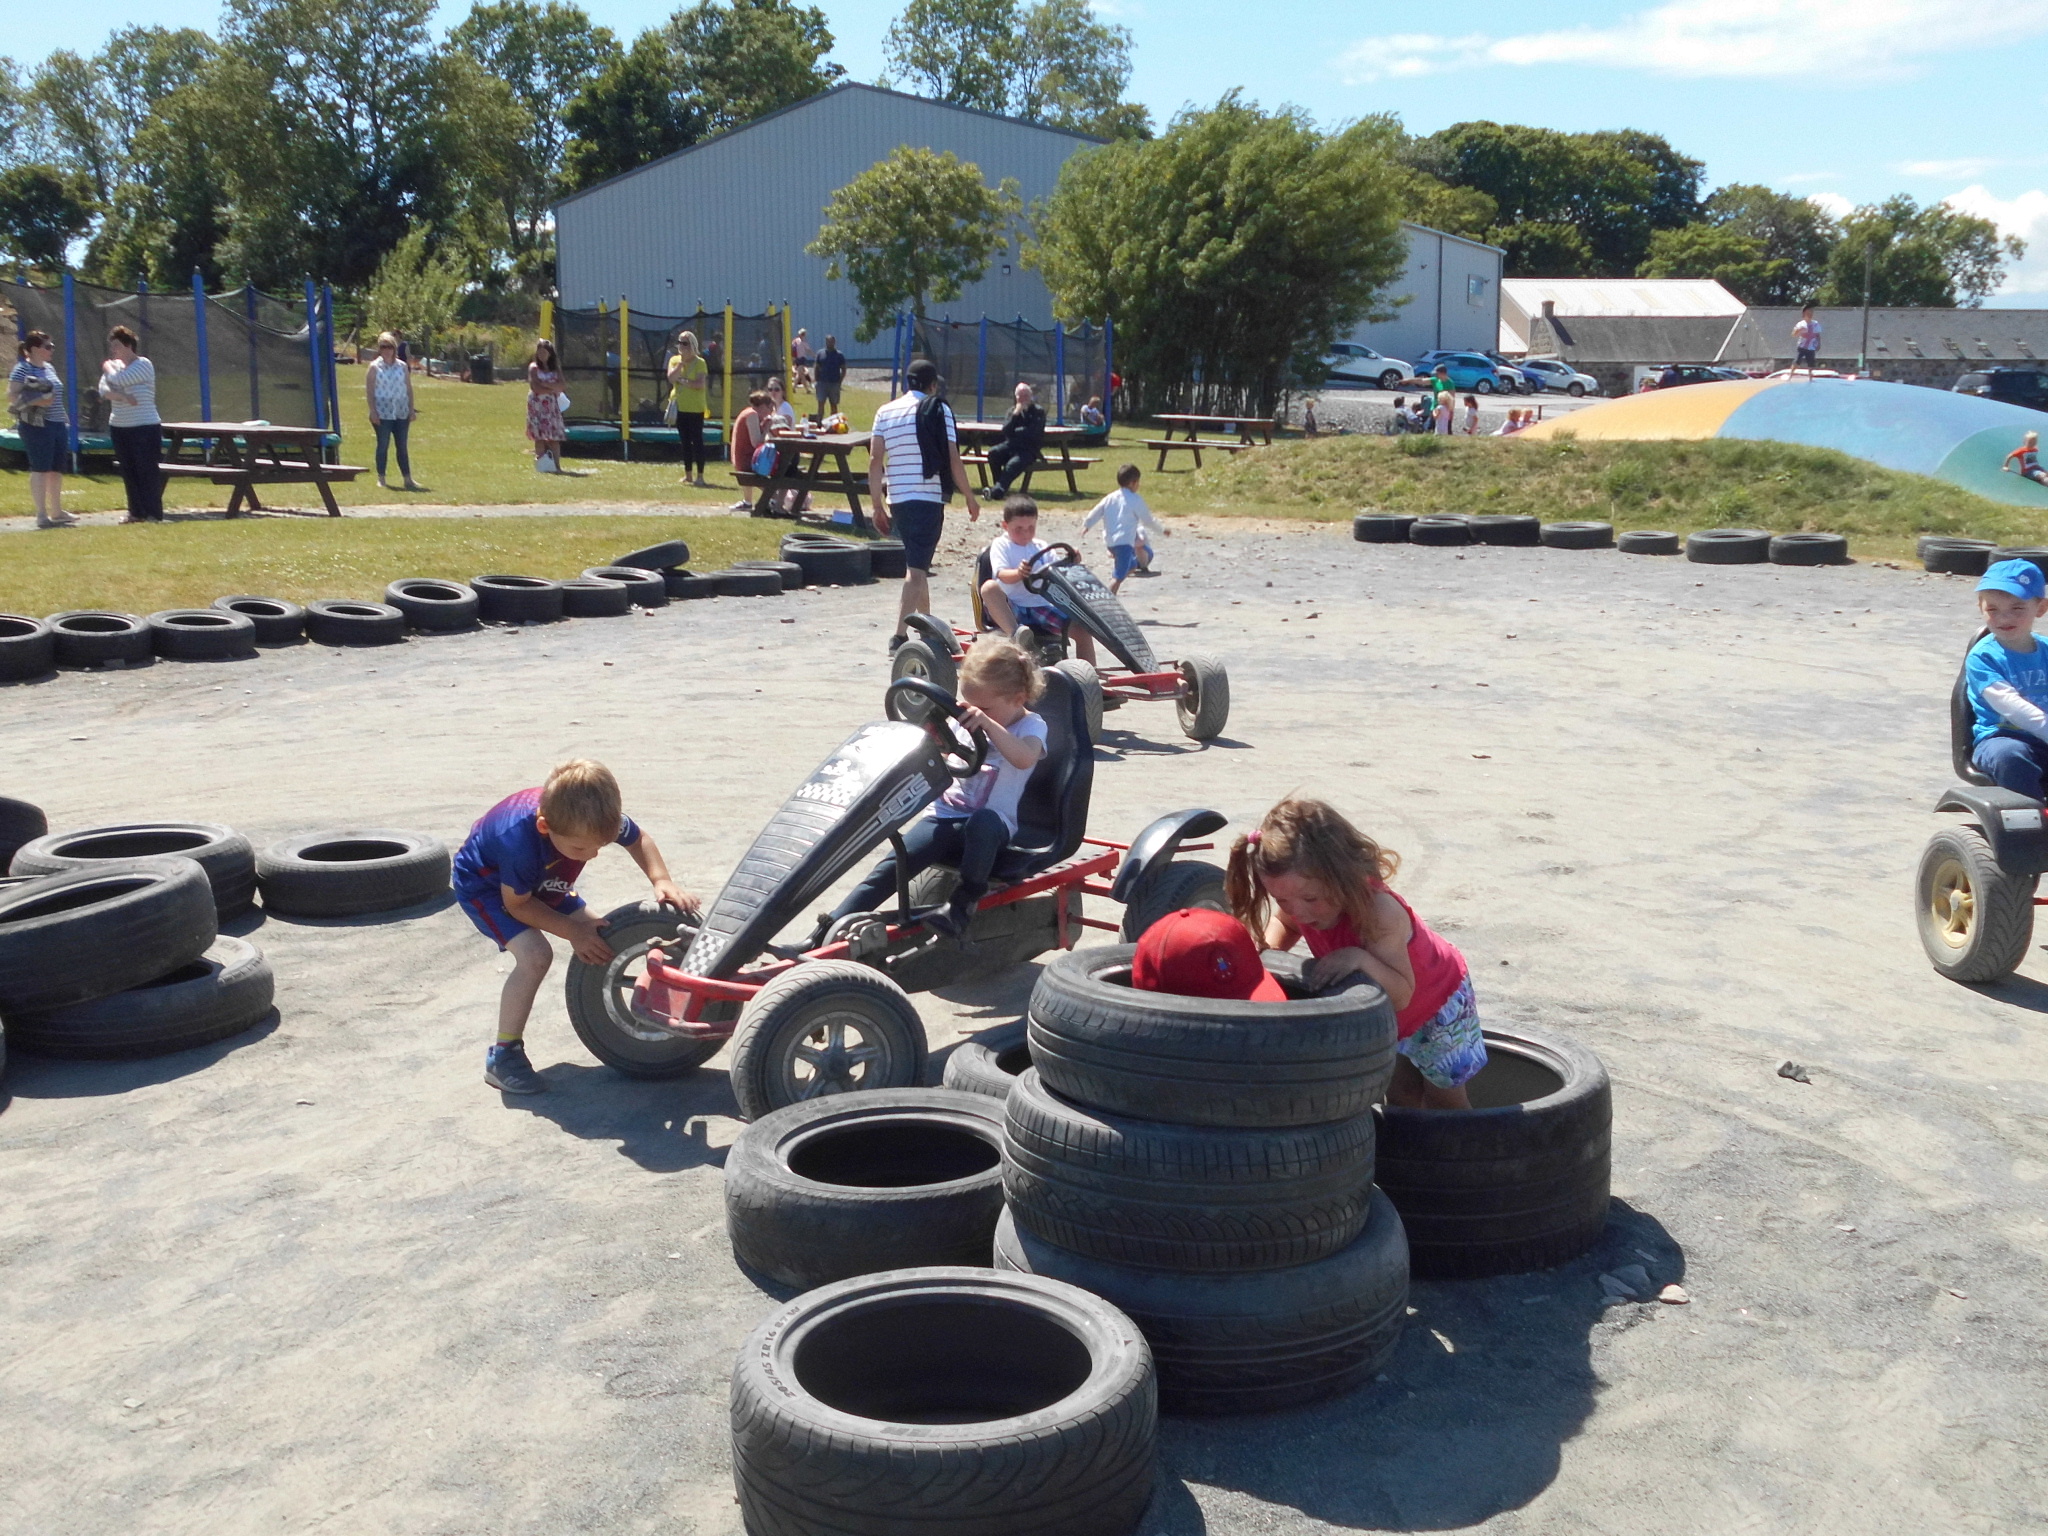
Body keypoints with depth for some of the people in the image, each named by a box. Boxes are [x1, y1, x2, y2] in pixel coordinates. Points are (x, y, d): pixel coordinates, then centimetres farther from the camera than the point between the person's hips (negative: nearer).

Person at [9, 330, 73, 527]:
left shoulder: (49, 368, 17)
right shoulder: (22, 369, -8)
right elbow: (12, 396, -14)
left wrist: (65, 417, 22)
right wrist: (36, 402, -25)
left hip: (57, 424, 8)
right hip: (36, 425, -8)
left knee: (57, 469, 11)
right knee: (40, 468, -8)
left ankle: (56, 511, 21)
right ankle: (41, 514, -7)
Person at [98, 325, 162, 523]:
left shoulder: (143, 365, -8)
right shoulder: (115, 365, 12)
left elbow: (117, 379, -19)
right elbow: (104, 389, -3)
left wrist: (107, 367, 1)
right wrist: (122, 397, -21)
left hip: (145, 427, -7)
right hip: (119, 427, 7)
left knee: (148, 471, -7)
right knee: (129, 473, 9)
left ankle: (154, 514, -5)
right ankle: (136, 512, 17)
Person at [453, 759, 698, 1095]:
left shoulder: (593, 819, -29)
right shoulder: (520, 840, -44)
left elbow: (638, 840, -7)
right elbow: (517, 903, -27)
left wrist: (661, 881, -23)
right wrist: (574, 932, -29)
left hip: (542, 882, 7)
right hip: (484, 884, -7)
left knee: (599, 938, -2)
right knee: (534, 955, -26)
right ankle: (503, 1055, -14)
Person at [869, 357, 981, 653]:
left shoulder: (885, 412, 10)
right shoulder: (938, 410, -2)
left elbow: (875, 461, 3)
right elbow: (952, 459, -7)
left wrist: (878, 506, 7)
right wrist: (970, 498, 2)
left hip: (896, 499, 5)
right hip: (928, 498, -5)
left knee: (917, 563, 21)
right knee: (917, 568, -9)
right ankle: (899, 636, -19)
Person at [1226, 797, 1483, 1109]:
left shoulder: (1378, 914, -45)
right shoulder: (1298, 903, -26)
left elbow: (1401, 995, -45)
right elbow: (1283, 922, 1)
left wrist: (1359, 958, -60)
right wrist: (1267, 951, -19)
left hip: (1436, 996, -5)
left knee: (1444, 1099, 10)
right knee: (1400, 1094, 10)